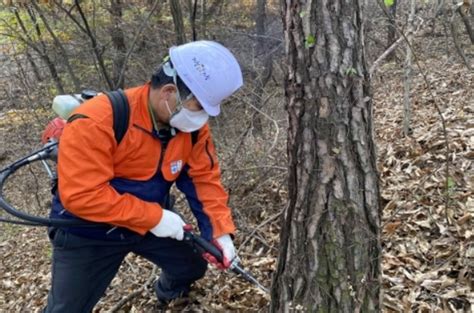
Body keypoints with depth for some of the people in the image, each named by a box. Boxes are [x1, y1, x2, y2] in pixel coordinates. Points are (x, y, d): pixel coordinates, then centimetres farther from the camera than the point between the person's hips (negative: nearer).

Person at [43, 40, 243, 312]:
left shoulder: (193, 126, -12)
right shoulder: (96, 122, -32)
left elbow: (203, 178, -6)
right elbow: (82, 195, -33)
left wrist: (219, 230, -16)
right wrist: (154, 217, -31)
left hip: (151, 222, 5)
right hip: (88, 233, -5)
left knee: (193, 267, 18)